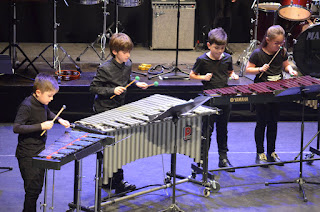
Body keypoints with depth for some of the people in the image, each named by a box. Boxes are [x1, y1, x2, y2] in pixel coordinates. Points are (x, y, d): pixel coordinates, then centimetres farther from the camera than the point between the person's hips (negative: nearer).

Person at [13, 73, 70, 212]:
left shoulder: (42, 104, 5)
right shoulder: (26, 106, -21)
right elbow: (16, 127, -28)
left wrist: (59, 120, 12)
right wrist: (41, 126, -29)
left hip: (39, 152, 9)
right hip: (28, 156, -9)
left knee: (38, 188, 16)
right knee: (32, 189, -5)